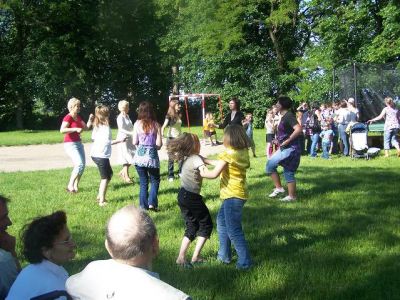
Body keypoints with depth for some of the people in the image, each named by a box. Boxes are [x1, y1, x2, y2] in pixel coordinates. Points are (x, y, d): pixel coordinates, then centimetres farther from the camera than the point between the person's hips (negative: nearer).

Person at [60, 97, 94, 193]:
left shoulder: (78, 117, 12)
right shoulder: (68, 117, -14)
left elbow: (86, 127, 19)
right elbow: (62, 130, -27)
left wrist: (90, 120, 3)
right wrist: (76, 129, -29)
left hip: (78, 143, 9)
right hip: (70, 144, -9)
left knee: (83, 164, 6)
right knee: (80, 164, -19)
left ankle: (76, 186, 15)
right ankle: (70, 186, -12)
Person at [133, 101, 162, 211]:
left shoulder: (137, 124, -4)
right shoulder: (155, 124, -6)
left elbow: (134, 142, -1)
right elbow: (159, 144, -7)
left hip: (140, 156, 1)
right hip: (152, 156, -1)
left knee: (143, 182, 12)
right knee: (155, 181, 17)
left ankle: (144, 206, 13)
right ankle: (152, 203, 4)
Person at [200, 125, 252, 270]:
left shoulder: (228, 153, -17)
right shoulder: (243, 152, 7)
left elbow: (214, 174, -18)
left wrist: (202, 173, 0)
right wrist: (205, 160, 20)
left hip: (233, 195, -10)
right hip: (238, 193, 10)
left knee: (234, 230, -5)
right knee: (221, 221, 24)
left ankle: (245, 262, -2)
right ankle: (224, 255, 31)